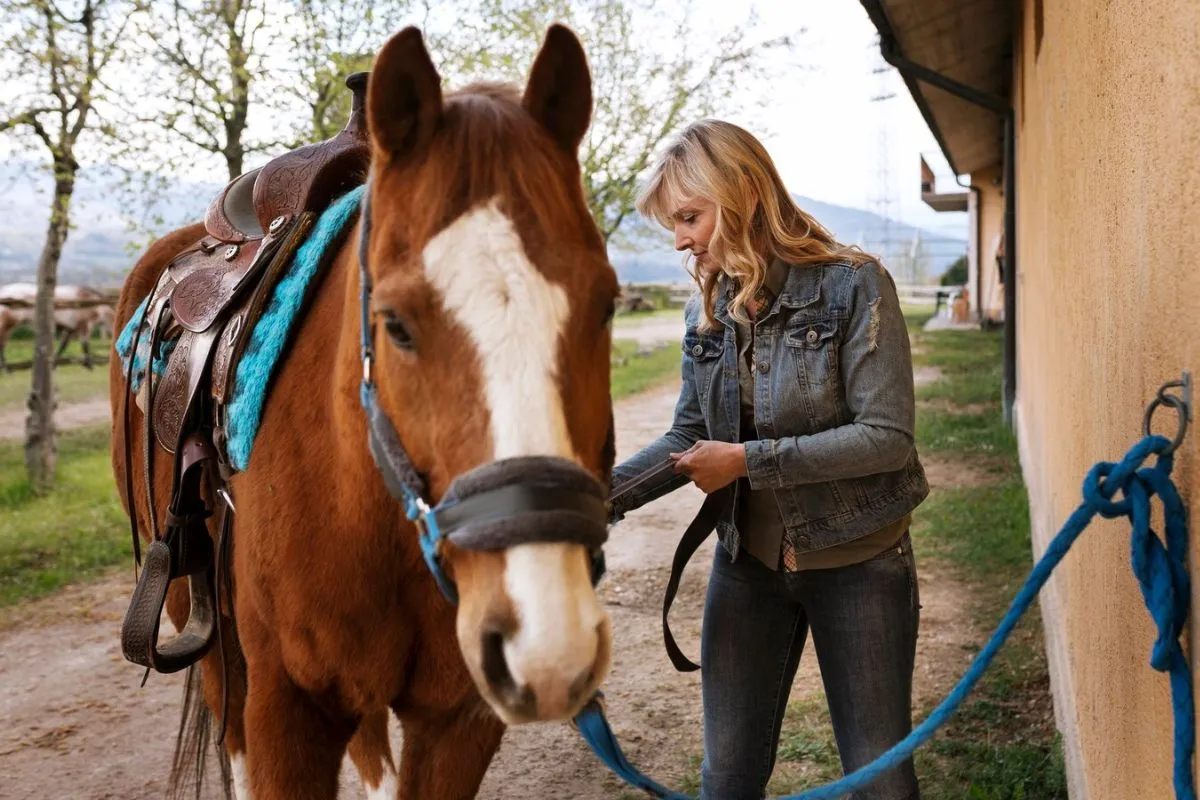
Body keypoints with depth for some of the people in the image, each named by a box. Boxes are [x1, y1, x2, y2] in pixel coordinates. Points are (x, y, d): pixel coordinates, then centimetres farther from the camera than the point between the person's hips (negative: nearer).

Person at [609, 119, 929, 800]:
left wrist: (749, 460, -22)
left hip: (858, 562, -5)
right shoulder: (708, 308, 2)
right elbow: (689, 437, 7)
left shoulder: (854, 285, -15)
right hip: (749, 562, 5)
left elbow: (887, 437, -20)